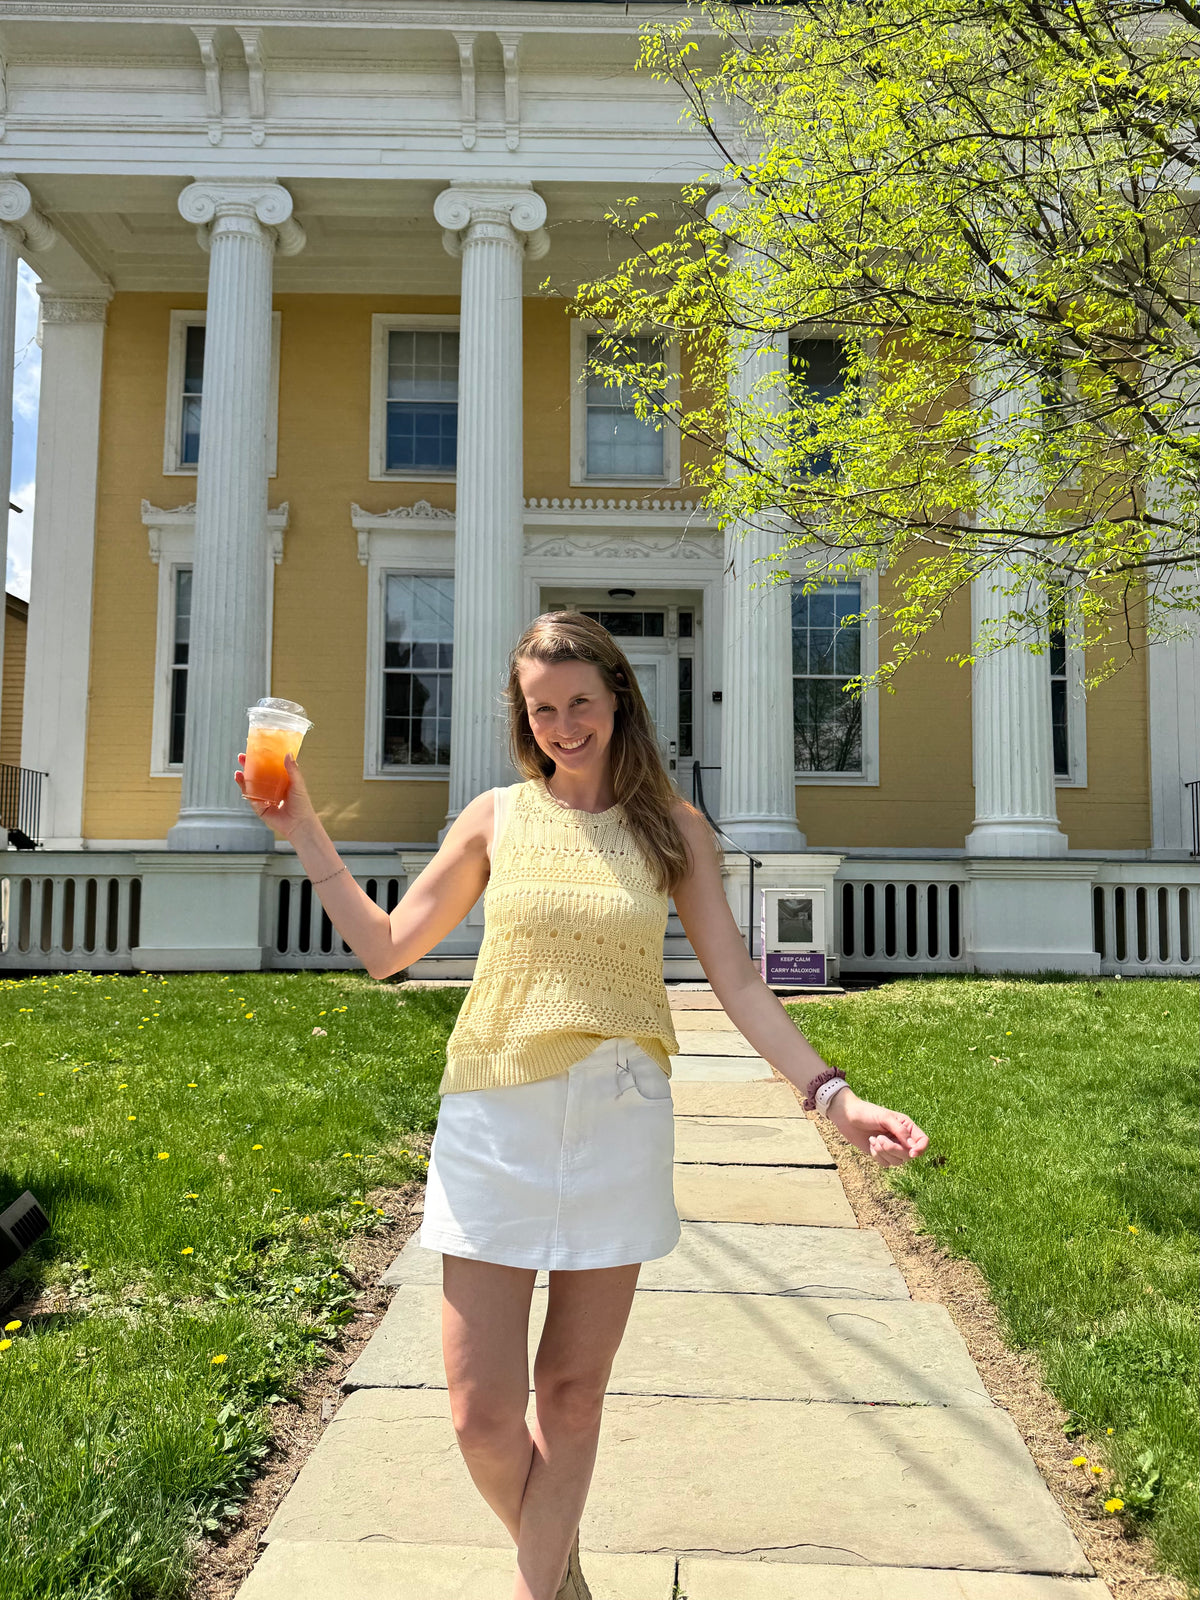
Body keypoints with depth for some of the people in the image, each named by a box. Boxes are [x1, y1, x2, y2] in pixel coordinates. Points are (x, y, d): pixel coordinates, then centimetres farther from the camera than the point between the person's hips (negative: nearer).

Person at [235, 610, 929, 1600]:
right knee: (483, 1416, 2)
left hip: (620, 1122, 0)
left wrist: (832, 1094, -8)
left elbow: (736, 979, 1)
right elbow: (386, 949, 7)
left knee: (571, 1394, 10)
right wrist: (303, 831, 2)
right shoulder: (496, 818, 4)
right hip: (496, 1121, 0)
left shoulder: (672, 827, 4)